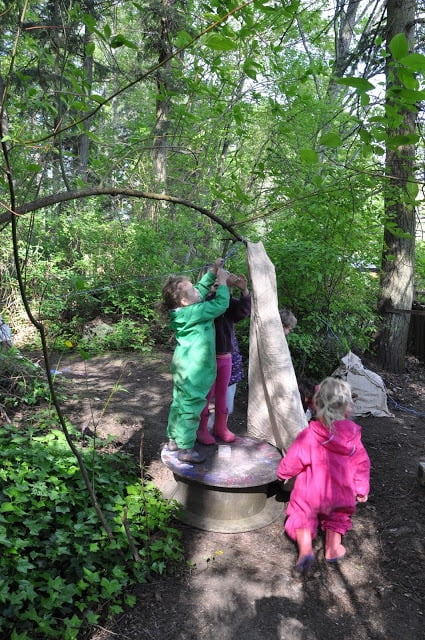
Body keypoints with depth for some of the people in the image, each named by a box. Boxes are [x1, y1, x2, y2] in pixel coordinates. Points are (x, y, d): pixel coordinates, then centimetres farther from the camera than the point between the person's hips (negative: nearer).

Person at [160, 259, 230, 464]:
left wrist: (213, 271, 12)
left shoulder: (182, 310, 3)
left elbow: (202, 288, 17)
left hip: (183, 368, 10)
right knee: (191, 407, 0)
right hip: (193, 371, -10)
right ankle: (186, 449, 10)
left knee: (179, 403, 19)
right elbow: (221, 304, -19)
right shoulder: (195, 312, -23)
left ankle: (174, 439, 33)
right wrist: (222, 282, -7)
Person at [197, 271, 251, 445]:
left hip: (226, 357, 5)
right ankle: (201, 429, 21)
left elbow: (245, 309, -14)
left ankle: (220, 426, 31)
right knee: (206, 394, 5)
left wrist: (244, 290, -28)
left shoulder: (230, 302, 1)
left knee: (222, 393, 16)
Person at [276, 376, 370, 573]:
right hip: (340, 497, 3)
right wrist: (361, 489, 14)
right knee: (336, 516, 30)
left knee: (302, 515, 17)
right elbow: (362, 463, -2)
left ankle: (305, 548, -2)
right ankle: (332, 547, 24)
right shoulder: (353, 434, -14)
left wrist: (282, 473, 8)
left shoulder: (308, 436, -24)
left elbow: (290, 464, -15)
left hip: (309, 495, -3)